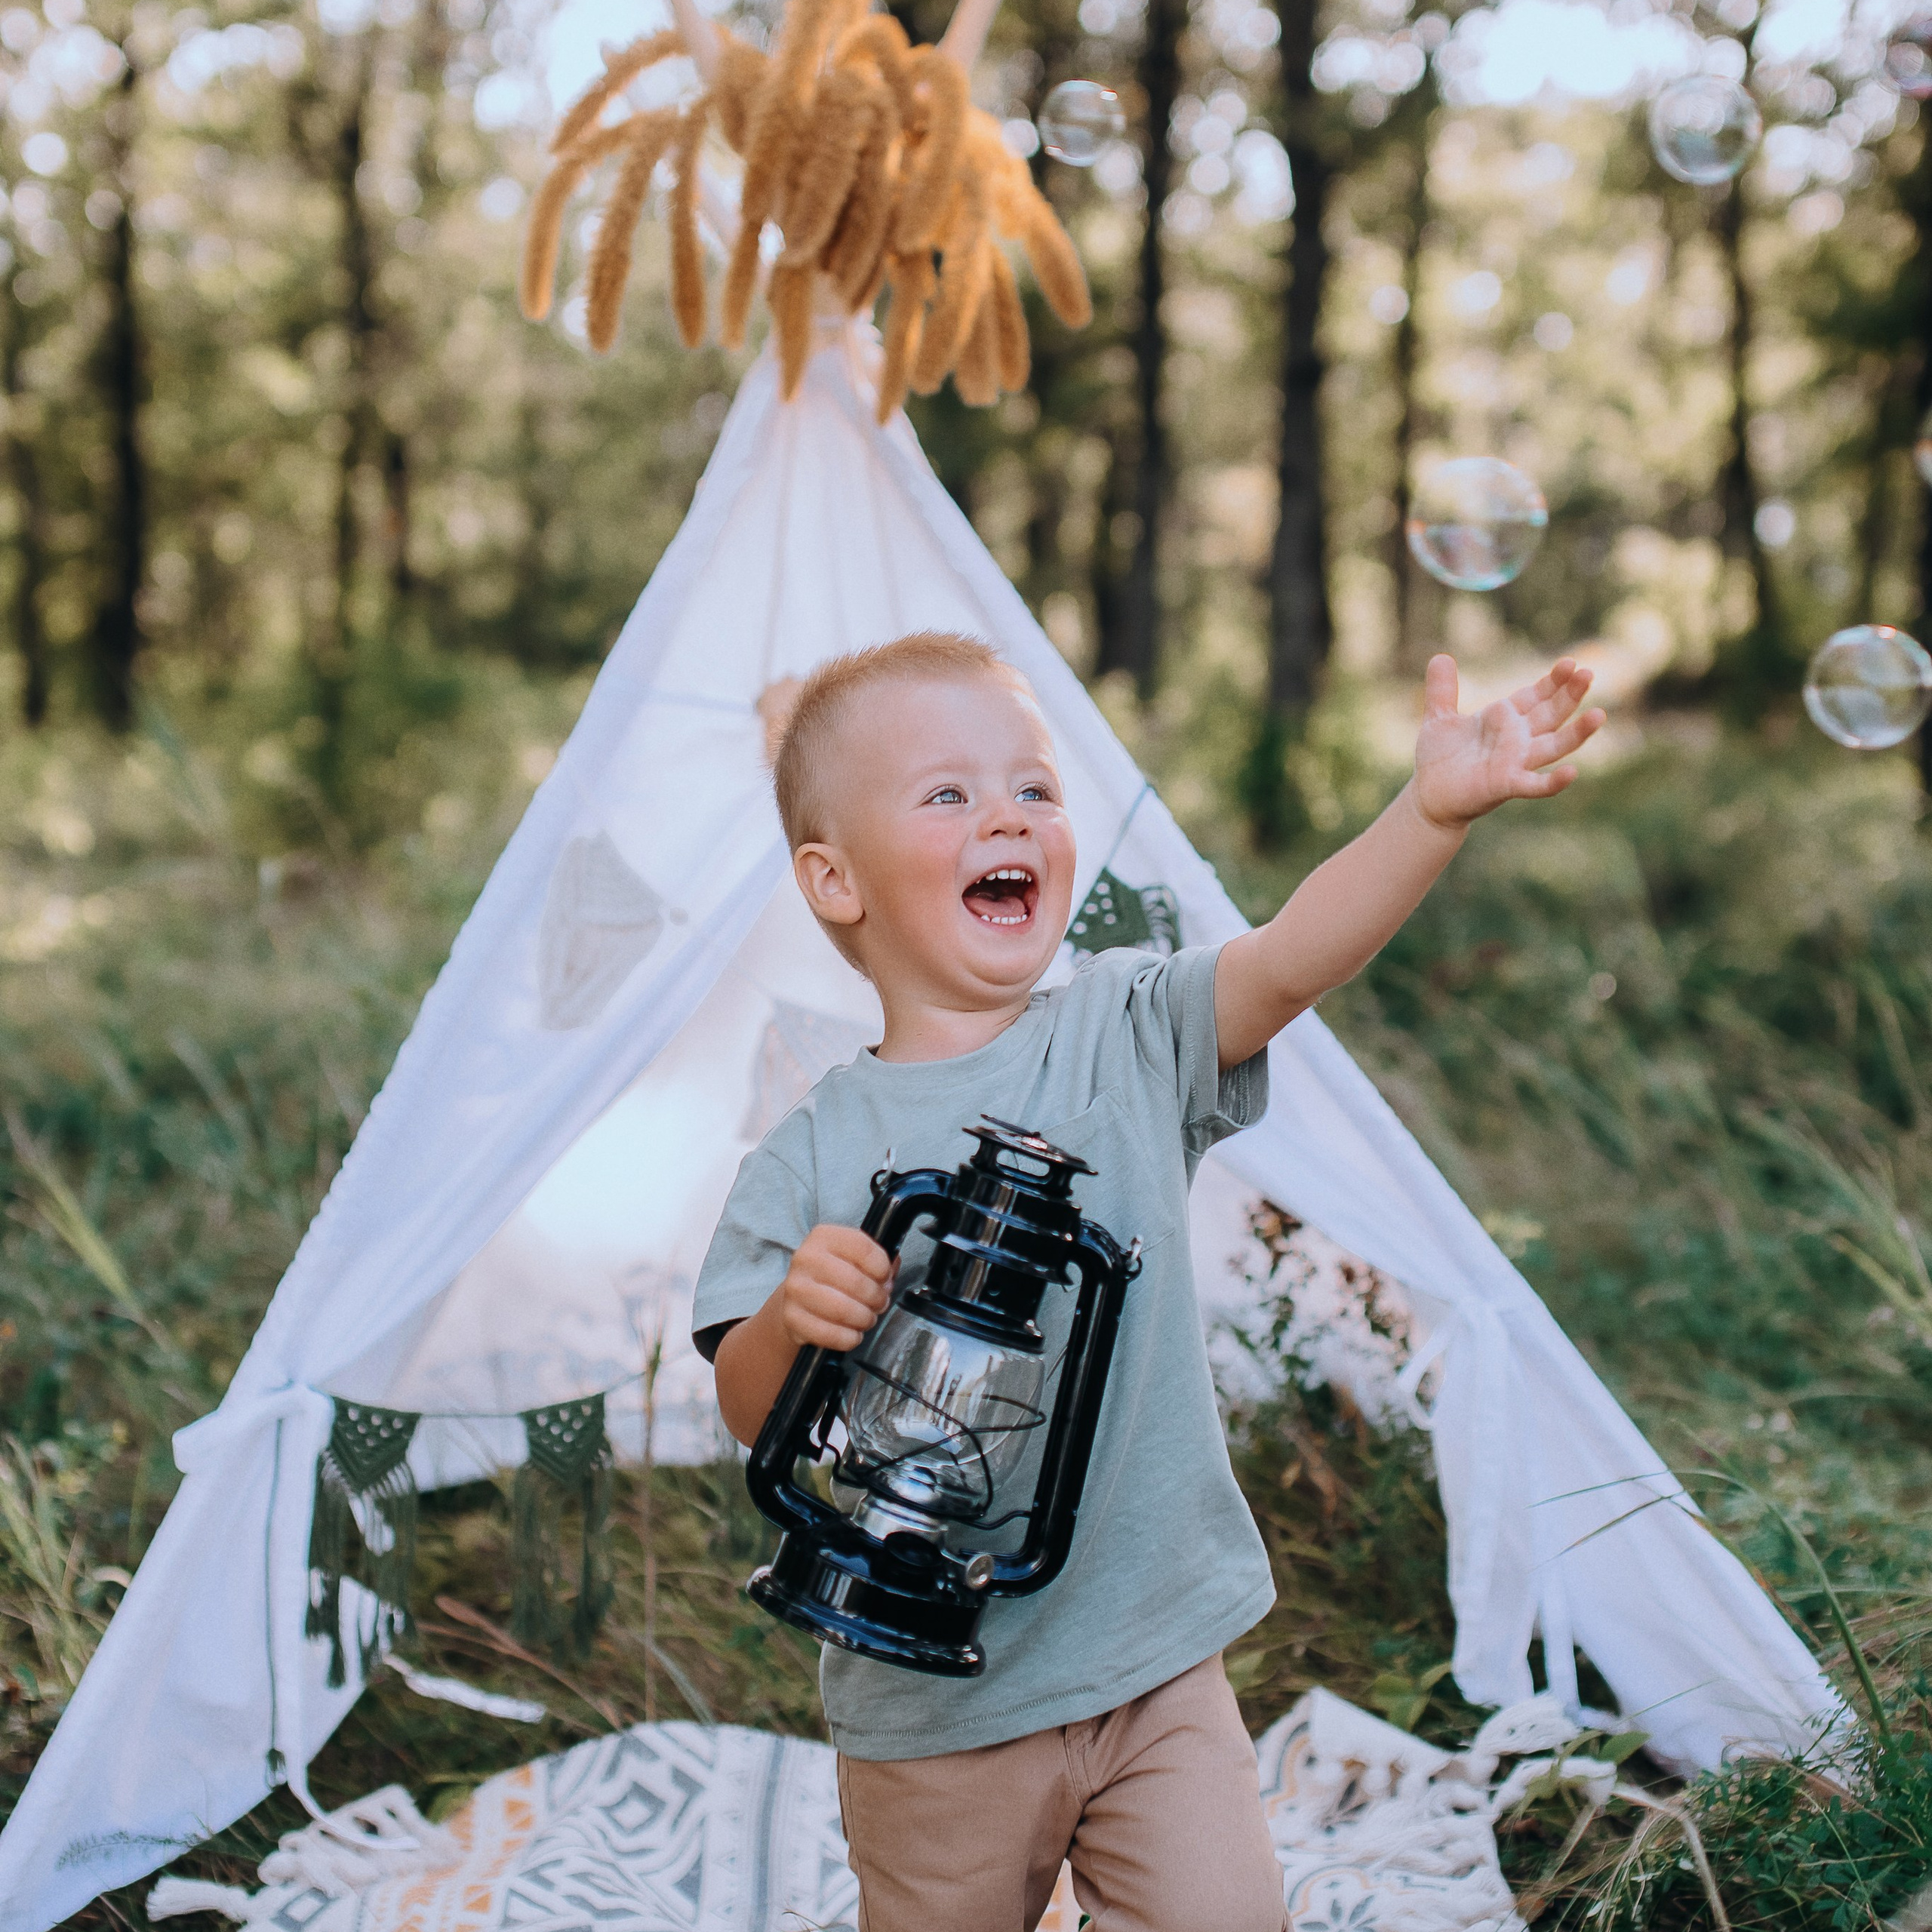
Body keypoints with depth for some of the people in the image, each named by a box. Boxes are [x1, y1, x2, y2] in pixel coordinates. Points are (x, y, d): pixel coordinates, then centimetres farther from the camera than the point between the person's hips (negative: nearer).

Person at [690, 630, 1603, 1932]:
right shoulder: (819, 1152, -7)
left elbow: (1290, 959, -21)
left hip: (1160, 1659, 1)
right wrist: (792, 1318, -28)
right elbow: (751, 1413, -6)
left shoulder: (1127, 1032, -3)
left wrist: (1435, 811, -36)